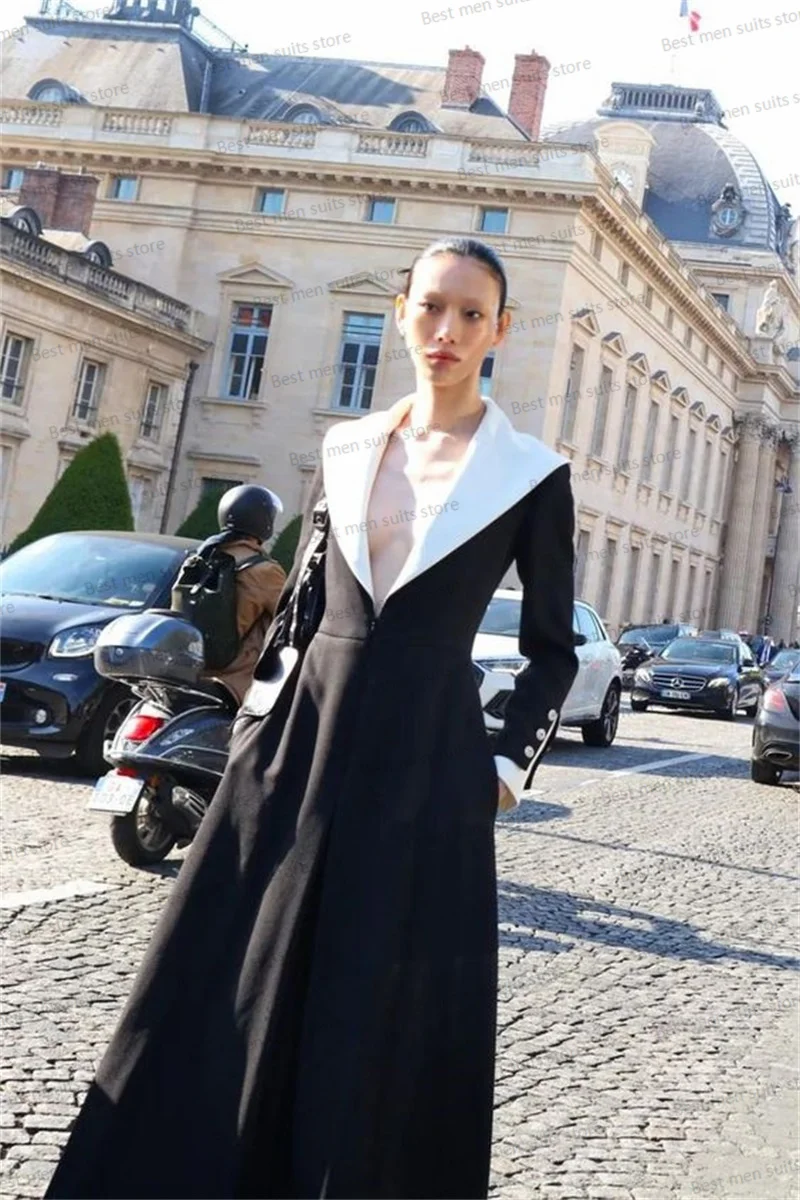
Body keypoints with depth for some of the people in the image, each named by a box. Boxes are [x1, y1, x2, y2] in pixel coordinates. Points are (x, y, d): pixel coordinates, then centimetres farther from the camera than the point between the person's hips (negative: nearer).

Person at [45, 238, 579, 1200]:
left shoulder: (532, 476, -2)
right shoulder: (345, 448, 8)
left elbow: (552, 648, 5)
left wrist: (509, 762, -3)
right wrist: (258, 718, 11)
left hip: (427, 758, -3)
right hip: (304, 734, 4)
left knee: (388, 1019, 4)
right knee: (226, 993, 7)